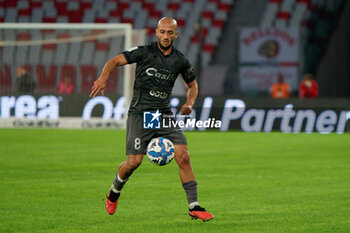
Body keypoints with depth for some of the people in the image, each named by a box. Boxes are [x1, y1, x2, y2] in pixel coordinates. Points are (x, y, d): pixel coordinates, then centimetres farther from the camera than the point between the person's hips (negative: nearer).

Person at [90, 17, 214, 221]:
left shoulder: (180, 60, 5)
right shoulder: (145, 52, -5)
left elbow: (193, 84, 21)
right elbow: (115, 61, -5)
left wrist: (189, 103, 1)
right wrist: (104, 77, -26)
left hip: (165, 114, 3)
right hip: (140, 114, -3)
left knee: (183, 156, -12)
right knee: (134, 162, -9)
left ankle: (194, 207, -6)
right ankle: (114, 192, 23)